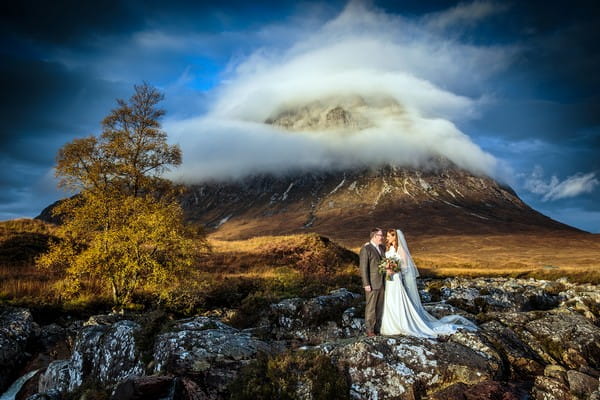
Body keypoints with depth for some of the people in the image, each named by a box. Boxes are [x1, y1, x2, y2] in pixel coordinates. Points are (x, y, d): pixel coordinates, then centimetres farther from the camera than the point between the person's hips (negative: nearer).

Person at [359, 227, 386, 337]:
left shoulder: (382, 248, 11)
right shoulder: (365, 249, -12)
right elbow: (363, 268, -14)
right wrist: (366, 284, -17)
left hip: (382, 283, 7)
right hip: (372, 284, -7)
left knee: (380, 306, 12)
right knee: (371, 307, 2)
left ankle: (377, 327, 22)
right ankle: (369, 330, 12)